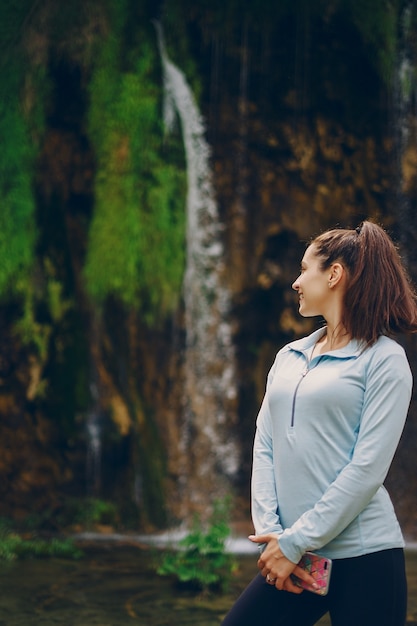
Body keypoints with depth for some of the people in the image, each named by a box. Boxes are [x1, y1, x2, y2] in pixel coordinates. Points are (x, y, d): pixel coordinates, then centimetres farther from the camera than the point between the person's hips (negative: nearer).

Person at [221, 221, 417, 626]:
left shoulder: (384, 358, -5)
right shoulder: (289, 357, 14)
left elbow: (368, 467, -12)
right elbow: (265, 448, 9)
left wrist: (296, 542, -13)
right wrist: (271, 533, -5)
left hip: (363, 558, -5)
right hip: (294, 559, 5)